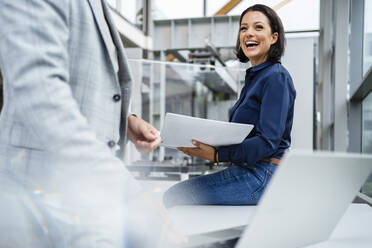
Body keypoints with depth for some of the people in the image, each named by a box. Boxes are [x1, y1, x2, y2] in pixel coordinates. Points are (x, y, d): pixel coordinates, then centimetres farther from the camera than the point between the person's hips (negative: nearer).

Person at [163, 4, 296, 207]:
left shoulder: (276, 78, -12)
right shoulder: (254, 77, 18)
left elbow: (268, 142, -20)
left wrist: (216, 155, -25)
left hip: (262, 175, -9)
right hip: (245, 169, 10)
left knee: (175, 196, -13)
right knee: (174, 193, 7)